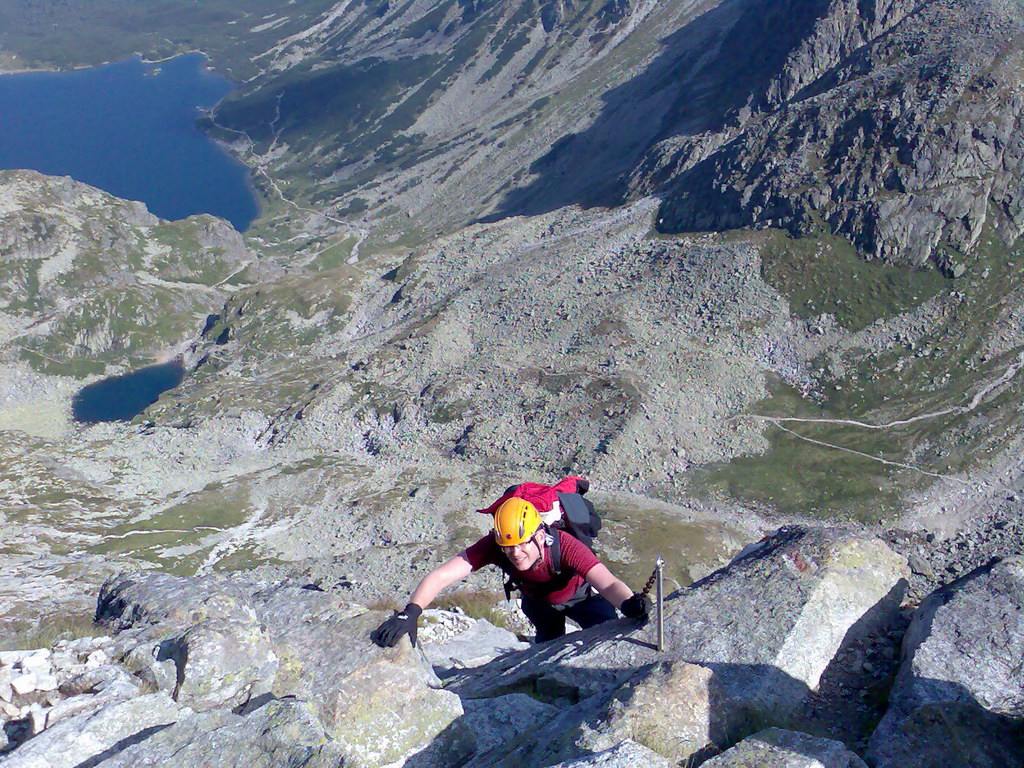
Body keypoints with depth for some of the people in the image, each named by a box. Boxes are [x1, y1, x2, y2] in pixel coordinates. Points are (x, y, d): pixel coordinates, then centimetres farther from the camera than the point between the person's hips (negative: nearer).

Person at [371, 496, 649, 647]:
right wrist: (410, 612, -62)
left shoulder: (564, 546, -45)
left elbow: (608, 584, -57)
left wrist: (630, 604, -79)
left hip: (580, 597, -2)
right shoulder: (493, 545, -38)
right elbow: (441, 576, -46)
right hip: (538, 601, 2)